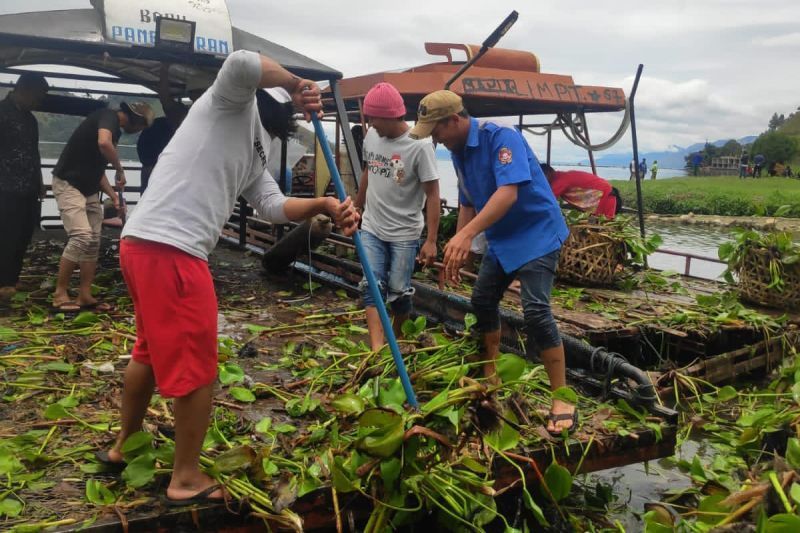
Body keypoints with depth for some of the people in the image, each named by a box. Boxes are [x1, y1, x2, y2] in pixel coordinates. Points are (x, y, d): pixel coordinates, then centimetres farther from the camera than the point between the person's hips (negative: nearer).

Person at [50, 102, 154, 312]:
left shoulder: (114, 130, 16)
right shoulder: (109, 116, -12)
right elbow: (103, 143, -35)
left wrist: (113, 195, 9)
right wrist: (120, 169, -19)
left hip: (89, 189, 10)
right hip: (68, 184, -10)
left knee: (93, 241, 5)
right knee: (81, 237, -18)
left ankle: (85, 295, 10)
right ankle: (60, 294, -9)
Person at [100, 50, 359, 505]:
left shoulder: (255, 153, 22)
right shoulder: (233, 103, -1)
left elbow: (275, 207, 10)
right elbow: (243, 63, -23)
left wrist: (326, 206, -4)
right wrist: (296, 85, -8)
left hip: (145, 244, 10)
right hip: (167, 249, -10)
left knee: (153, 351, 26)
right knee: (196, 368, 1)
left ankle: (124, 447, 44)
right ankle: (187, 480, 16)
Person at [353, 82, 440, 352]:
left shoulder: (420, 145, -16)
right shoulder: (371, 136, 0)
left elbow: (432, 194, -15)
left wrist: (431, 241, -20)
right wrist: (356, 207, 25)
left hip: (404, 233, -4)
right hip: (371, 228, 5)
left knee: (399, 290, 4)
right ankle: (377, 351, -9)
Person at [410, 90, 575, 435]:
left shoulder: (501, 137, -23)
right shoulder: (457, 152, 4)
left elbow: (508, 192, -37)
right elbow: (468, 205, 13)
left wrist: (467, 234, -46)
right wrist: (456, 252, 10)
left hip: (537, 232, -9)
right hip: (502, 238, 9)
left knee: (535, 310, -18)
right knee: (482, 300, 12)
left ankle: (562, 400, -9)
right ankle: (490, 377, 30)